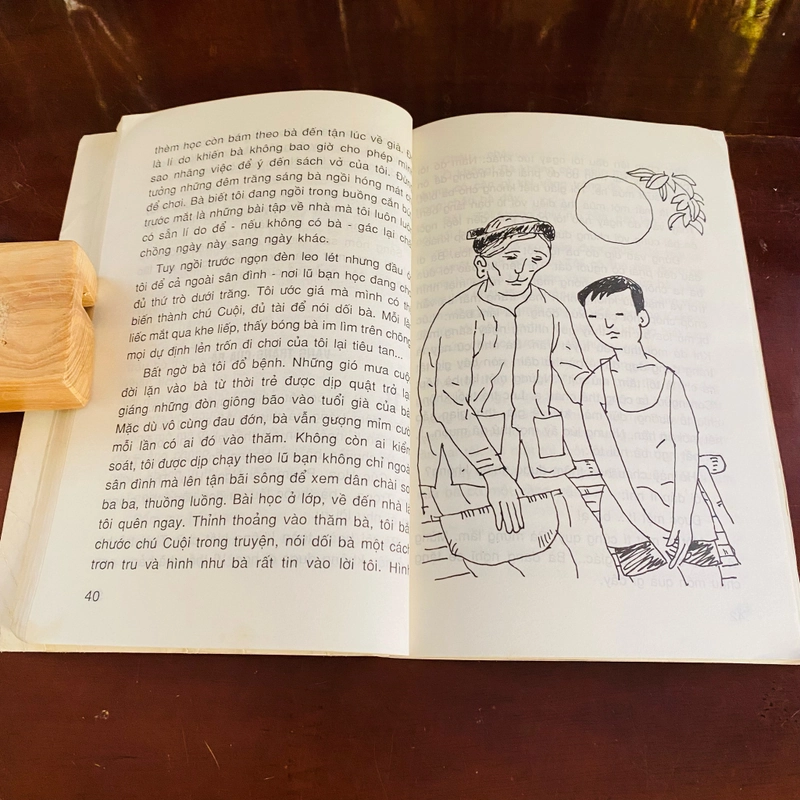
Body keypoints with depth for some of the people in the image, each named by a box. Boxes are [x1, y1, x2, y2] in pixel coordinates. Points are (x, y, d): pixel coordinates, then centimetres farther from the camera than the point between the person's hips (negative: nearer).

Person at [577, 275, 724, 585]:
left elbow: (687, 446, -3)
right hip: (629, 512, -2)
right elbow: (609, 463, -7)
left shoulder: (667, 377, 4)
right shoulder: (595, 385, -1)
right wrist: (650, 531, -12)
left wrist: (682, 517, -14)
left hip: (684, 505, 2)